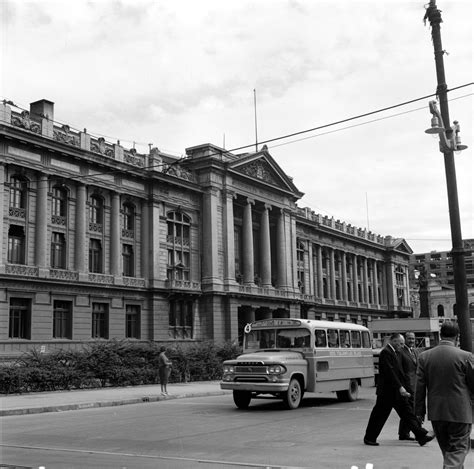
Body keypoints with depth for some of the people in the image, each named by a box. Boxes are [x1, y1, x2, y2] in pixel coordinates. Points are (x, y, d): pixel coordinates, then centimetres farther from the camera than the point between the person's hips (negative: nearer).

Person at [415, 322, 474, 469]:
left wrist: (419, 411, 7)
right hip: (459, 412, -4)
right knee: (459, 450, 3)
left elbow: (420, 387, 0)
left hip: (436, 413, 4)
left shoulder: (424, 356, -2)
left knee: (447, 450, 20)